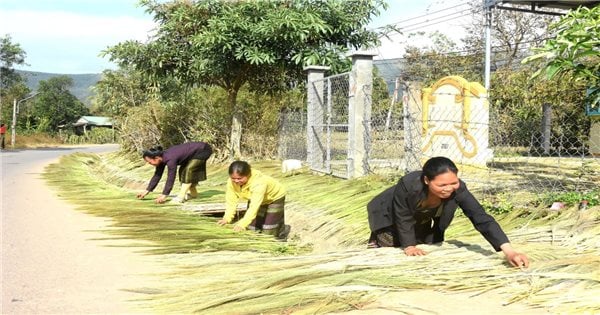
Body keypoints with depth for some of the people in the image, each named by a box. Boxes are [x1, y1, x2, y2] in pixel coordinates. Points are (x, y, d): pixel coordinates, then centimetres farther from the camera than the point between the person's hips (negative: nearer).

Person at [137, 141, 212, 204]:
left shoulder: (170, 159, -30)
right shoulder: (161, 158, -2)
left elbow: (171, 178, -27)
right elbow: (157, 175, 7)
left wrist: (164, 195, -22)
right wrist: (147, 191, 7)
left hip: (203, 150, -10)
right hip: (195, 151, 10)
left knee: (188, 170, -20)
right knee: (183, 171, 13)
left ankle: (181, 196, -16)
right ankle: (193, 193, 24)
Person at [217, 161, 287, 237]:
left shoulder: (258, 182, -44)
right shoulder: (231, 182, -25)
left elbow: (254, 206, -49)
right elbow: (231, 201, -23)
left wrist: (242, 224, -56)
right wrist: (227, 218, -38)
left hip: (274, 198, -6)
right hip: (254, 199, 6)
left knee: (268, 231, -6)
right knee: (252, 228, 4)